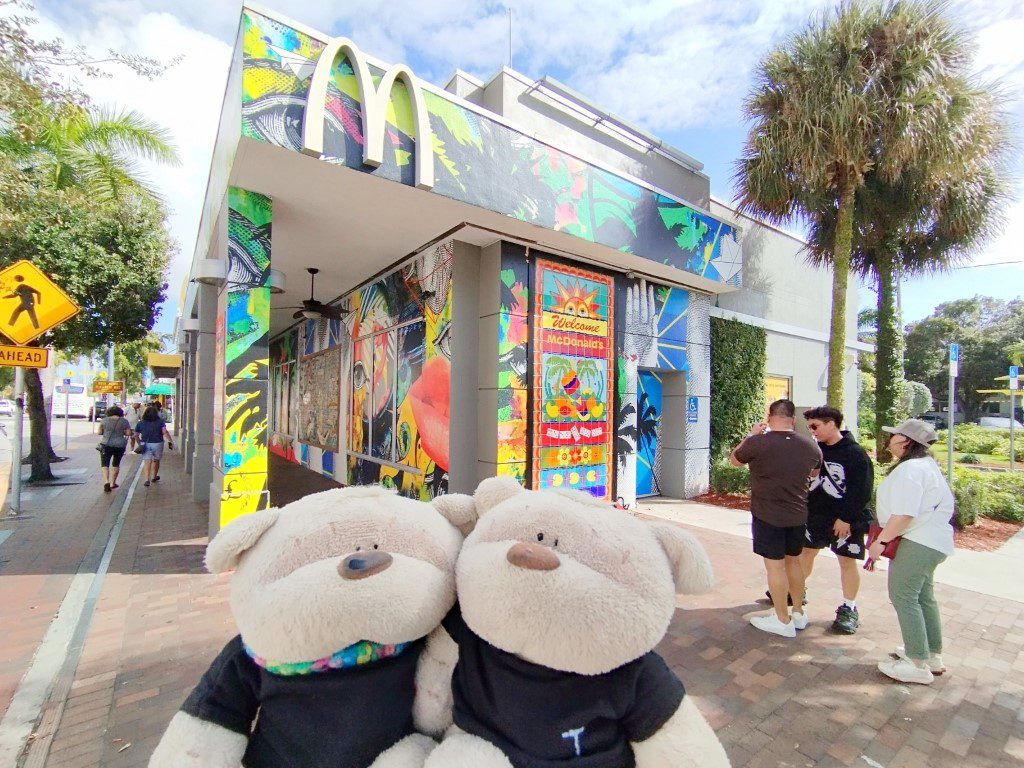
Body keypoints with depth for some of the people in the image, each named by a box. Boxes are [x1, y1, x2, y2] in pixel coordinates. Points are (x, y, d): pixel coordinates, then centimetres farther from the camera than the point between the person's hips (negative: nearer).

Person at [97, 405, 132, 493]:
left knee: (104, 464, 3)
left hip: (106, 445, -1)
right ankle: (112, 483, 21)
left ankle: (106, 482, -14)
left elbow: (99, 432, 1)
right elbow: (129, 433, -2)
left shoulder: (105, 420, -1)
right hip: (120, 445, 1)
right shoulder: (124, 421, -1)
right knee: (116, 464, 15)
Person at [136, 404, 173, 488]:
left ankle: (147, 479, -14)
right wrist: (171, 441, -12)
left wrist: (140, 443, 18)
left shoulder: (140, 423, 4)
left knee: (147, 462, -1)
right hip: (157, 444, -1)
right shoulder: (160, 422, -4)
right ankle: (154, 477, 33)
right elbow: (165, 432, -15)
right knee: (156, 461, 17)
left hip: (145, 444, 1)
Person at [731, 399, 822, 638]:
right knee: (794, 561, 21)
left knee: (775, 565, 5)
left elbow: (734, 459, 0)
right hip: (798, 515, 6)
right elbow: (814, 472, 18)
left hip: (768, 516, -5)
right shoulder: (810, 446, -3)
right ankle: (799, 613, 35)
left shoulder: (758, 443, -20)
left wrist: (751, 435, 7)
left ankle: (783, 620, 16)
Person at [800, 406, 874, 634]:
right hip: (815, 516, 6)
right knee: (805, 552, 15)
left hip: (845, 520, -6)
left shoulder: (855, 453, -14)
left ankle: (849, 609, 21)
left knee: (847, 561, 6)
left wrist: (845, 518, -19)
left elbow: (862, 491, -17)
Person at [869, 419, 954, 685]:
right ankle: (933, 655, 31)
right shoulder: (925, 464, 14)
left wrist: (881, 540, -19)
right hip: (931, 542, 11)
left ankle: (918, 665, 2)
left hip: (918, 543, -11)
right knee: (923, 596, 19)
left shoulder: (910, 469, -21)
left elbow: (903, 514, -27)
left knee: (903, 596, -5)